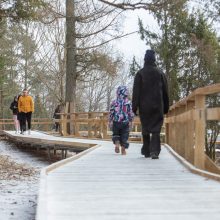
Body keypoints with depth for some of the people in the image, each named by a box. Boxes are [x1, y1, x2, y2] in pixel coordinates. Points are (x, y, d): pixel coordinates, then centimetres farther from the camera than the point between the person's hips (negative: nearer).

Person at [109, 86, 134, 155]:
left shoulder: (114, 102, -3)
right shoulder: (128, 102, -4)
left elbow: (111, 112, -2)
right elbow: (131, 113, -2)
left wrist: (110, 121, 7)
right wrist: (130, 121, 8)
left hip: (116, 122, 0)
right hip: (125, 122, 0)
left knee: (115, 134, 17)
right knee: (124, 136, 9)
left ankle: (117, 143, -7)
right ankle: (123, 149, 6)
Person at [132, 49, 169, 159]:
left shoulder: (140, 73, 0)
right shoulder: (160, 73, 4)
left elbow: (136, 91, -4)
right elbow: (165, 91, 7)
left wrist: (135, 106, -3)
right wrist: (166, 107, 12)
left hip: (144, 106, 0)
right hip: (157, 106, 0)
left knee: (145, 129, 12)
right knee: (156, 129, -3)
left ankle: (146, 151, 16)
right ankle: (154, 151, -17)